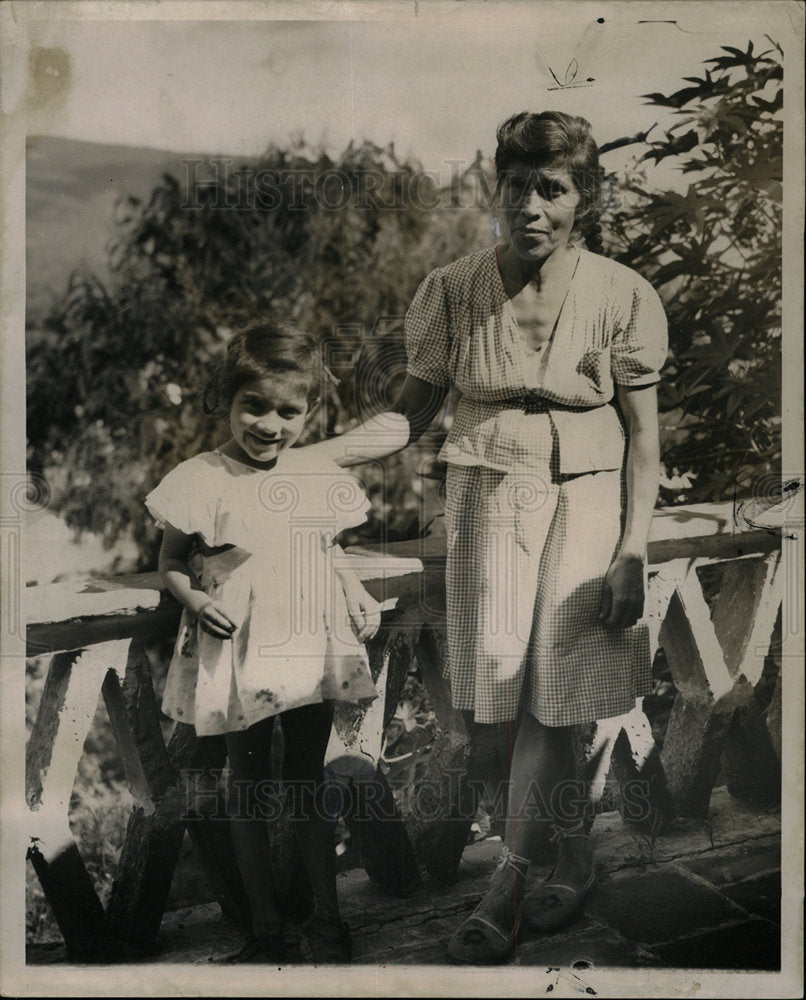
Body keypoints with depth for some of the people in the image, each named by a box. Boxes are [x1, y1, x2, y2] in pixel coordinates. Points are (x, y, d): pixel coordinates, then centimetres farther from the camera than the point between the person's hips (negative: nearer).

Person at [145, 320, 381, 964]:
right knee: (250, 785, 10)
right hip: (240, 656, -2)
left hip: (312, 651, 3)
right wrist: (194, 599, -16)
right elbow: (171, 559, 1)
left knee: (310, 781, 14)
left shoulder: (322, 481, 2)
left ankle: (327, 917, 30)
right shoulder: (202, 481, -8)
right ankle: (264, 926, 26)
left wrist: (358, 596, 0)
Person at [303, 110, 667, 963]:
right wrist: (303, 457, -12)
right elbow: (411, 413, 1)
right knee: (499, 691, 1)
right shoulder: (455, 290, -1)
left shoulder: (621, 296, -3)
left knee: (545, 692, -5)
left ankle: (507, 886, 11)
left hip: (584, 498, -1)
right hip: (487, 493, 2)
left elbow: (643, 440, 0)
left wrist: (632, 552, -7)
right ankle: (576, 855, 25)